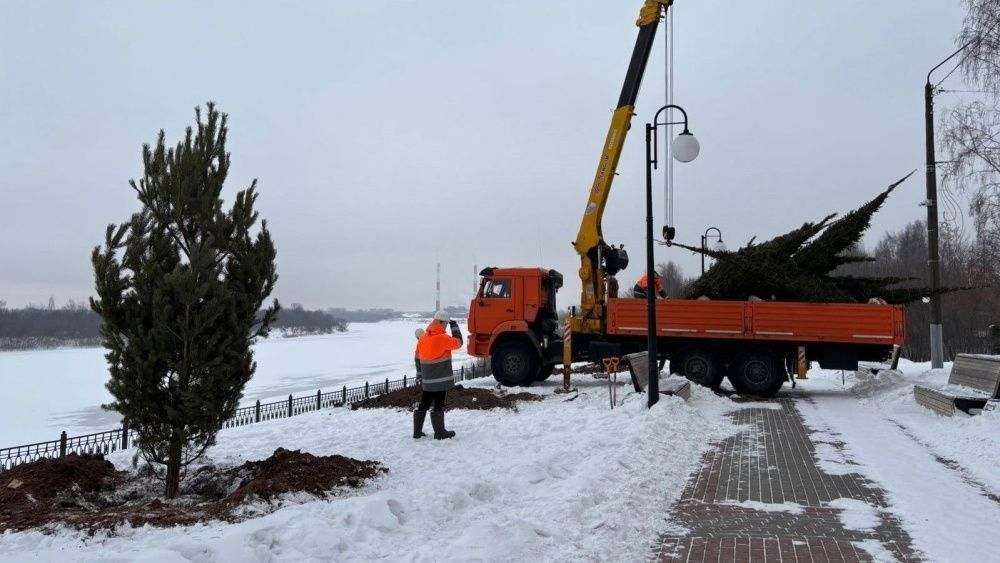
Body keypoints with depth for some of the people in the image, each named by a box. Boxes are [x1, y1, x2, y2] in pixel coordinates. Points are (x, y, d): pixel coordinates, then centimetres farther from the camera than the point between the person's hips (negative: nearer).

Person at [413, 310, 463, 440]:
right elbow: (458, 343, -5)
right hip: (441, 379, -7)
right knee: (439, 405, 1)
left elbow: (419, 356, 12)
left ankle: (417, 431, 17)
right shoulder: (442, 338, -17)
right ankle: (440, 432, 8)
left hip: (427, 379, 7)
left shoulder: (423, 338, 5)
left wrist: (421, 376, 20)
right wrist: (454, 326, 4)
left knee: (424, 404, 12)